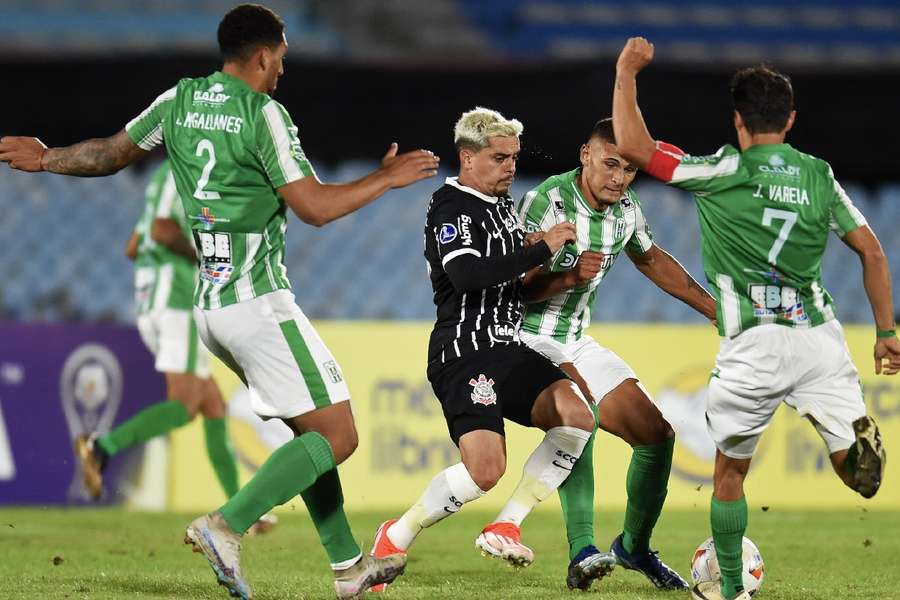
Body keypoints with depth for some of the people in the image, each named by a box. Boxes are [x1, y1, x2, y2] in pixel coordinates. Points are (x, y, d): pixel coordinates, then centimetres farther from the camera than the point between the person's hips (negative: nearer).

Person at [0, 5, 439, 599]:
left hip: (208, 305, 9)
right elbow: (315, 206, -14)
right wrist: (386, 178, -2)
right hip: (259, 302, -9)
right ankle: (227, 525, -19)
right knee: (336, 436, -6)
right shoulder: (263, 113, -12)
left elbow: (112, 153, 20)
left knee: (310, 430, 17)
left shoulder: (180, 100, 9)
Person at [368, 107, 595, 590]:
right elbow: (466, 275, -28)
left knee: (576, 415, -12)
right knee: (485, 469, -20)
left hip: (510, 351, 9)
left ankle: (504, 529, -7)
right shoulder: (451, 210, -11)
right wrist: (542, 250, -25)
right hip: (465, 354, -9)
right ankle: (395, 538, 0)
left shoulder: (503, 204, 18)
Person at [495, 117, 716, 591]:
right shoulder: (546, 202, -21)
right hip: (525, 339, -7)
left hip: (575, 345, 7)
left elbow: (652, 259, 21)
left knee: (656, 434, 4)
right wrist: (570, 277, -38)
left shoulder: (626, 210, 0)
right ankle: (582, 552, -36)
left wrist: (714, 308, 21)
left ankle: (634, 546, 24)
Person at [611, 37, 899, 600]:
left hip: (754, 343, -2)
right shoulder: (819, 176, 11)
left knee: (730, 471, 16)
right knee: (854, 468, 0)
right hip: (821, 336, 2)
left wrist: (627, 73, 5)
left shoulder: (726, 171, -3)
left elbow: (633, 146, -8)